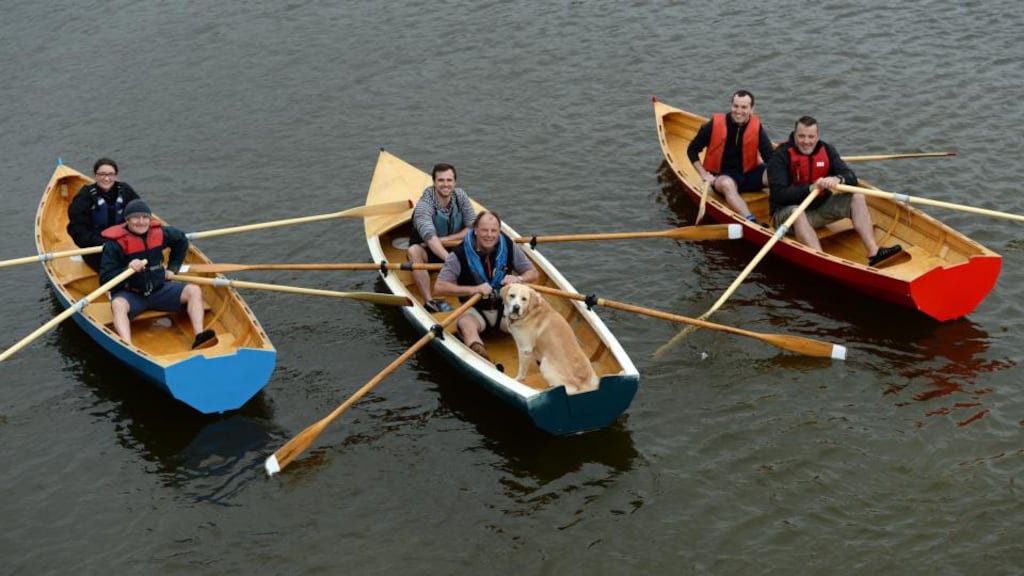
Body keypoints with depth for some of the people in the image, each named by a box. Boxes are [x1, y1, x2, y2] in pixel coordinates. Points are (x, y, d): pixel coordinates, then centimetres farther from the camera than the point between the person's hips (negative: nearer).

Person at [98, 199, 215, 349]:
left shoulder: (159, 233, 2)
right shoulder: (115, 243, -11)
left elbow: (181, 241, 25)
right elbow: (105, 279, -14)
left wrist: (172, 268, 20)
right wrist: (128, 269, -30)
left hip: (158, 290, 5)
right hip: (130, 294, -4)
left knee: (194, 291, -14)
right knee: (118, 304, -38)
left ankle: (199, 337, -30)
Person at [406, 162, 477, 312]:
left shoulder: (460, 196, -9)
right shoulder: (424, 205, -24)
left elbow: (473, 228, -10)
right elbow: (430, 237, -39)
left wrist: (443, 240, -22)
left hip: (453, 249, 4)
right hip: (428, 253, -3)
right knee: (413, 251, -36)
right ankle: (429, 301, -42)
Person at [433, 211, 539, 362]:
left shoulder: (509, 247, -3)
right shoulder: (459, 254, -13)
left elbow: (533, 273, 7)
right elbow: (439, 287, -18)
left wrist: (518, 279, -18)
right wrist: (473, 289, -29)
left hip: (505, 308, 5)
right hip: (475, 310, -5)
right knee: (465, 323, -38)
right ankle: (483, 360, -61)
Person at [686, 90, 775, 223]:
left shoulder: (756, 126, -3)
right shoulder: (715, 125, -9)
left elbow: (770, 158, -9)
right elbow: (692, 150, 2)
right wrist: (704, 174, -8)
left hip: (749, 173, 4)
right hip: (722, 176, -3)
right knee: (727, 184, -39)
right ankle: (751, 222, -55)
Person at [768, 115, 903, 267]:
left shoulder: (826, 150, 1)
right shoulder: (781, 156, -15)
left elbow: (852, 179, -6)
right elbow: (778, 194, -26)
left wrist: (838, 179, -30)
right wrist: (810, 188, -37)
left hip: (821, 207, 6)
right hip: (787, 211, -6)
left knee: (857, 198, -8)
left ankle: (874, 252, -23)